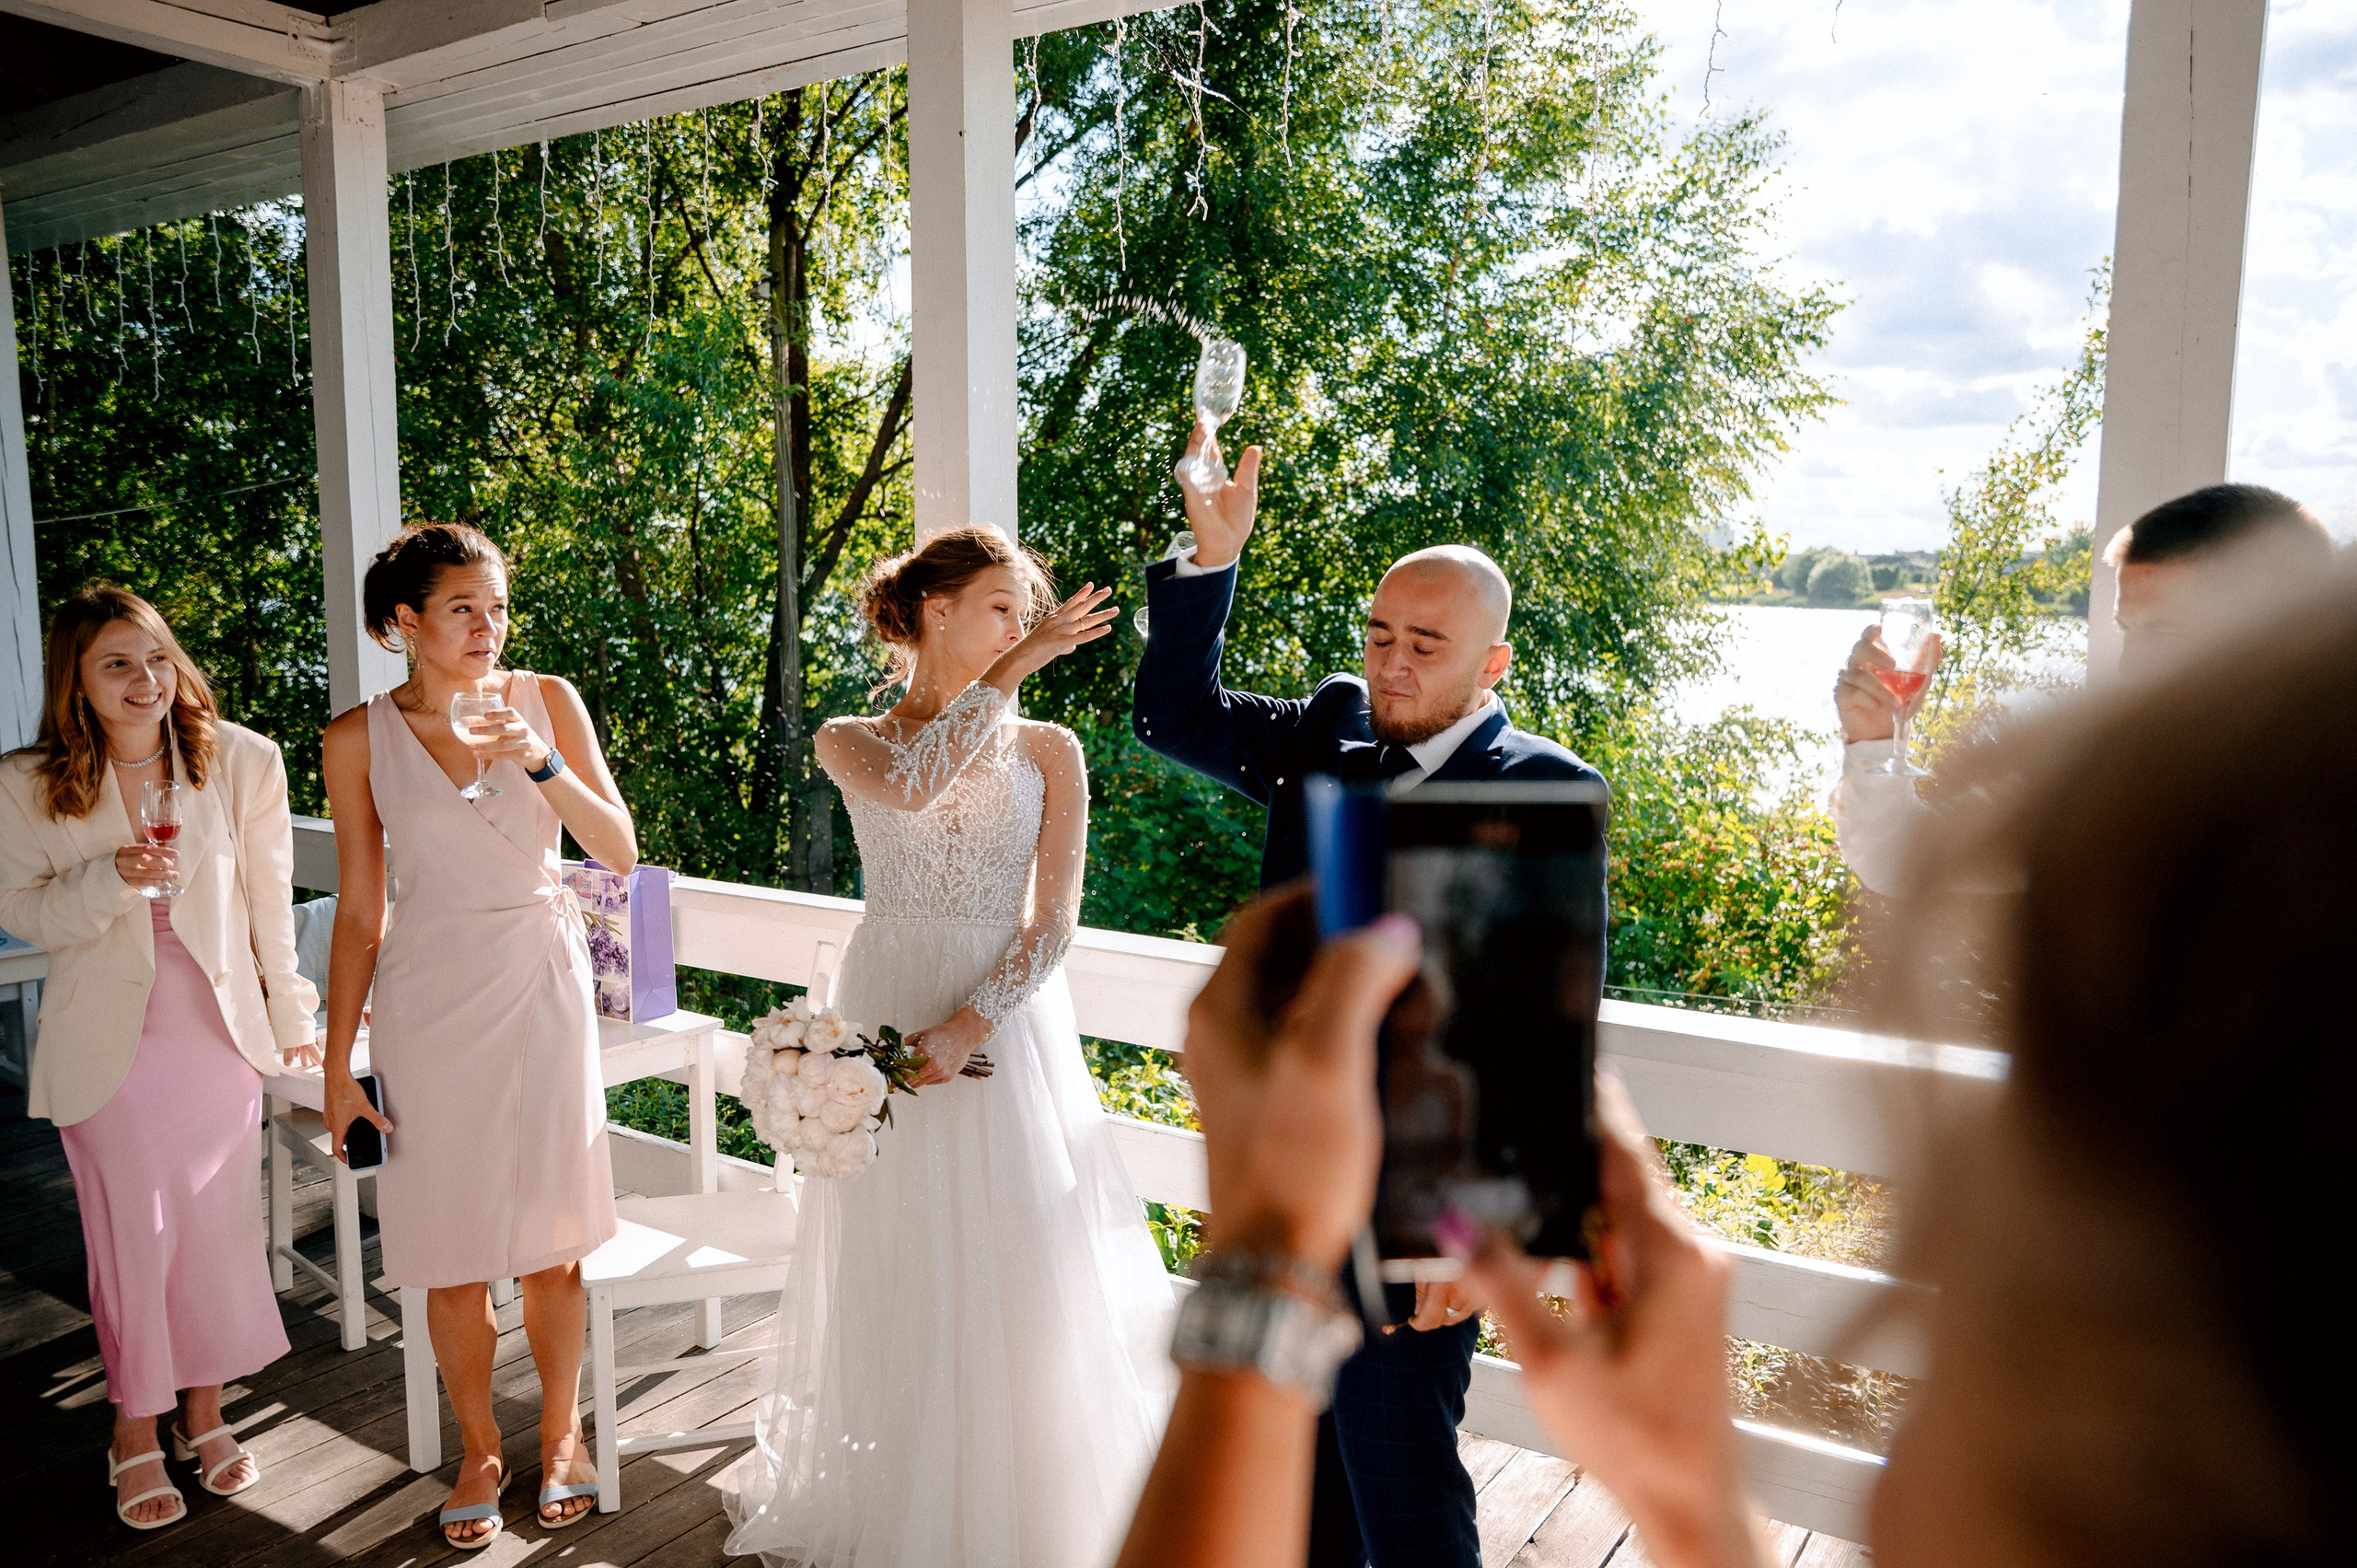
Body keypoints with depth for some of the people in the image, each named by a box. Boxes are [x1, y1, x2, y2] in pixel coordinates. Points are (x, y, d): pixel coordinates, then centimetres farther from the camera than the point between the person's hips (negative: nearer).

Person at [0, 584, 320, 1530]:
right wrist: (111, 879, -22)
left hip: (218, 1029, 1)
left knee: (219, 1226, 9)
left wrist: (290, 1011, 8)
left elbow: (270, 899, 1)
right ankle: (136, 1432, 27)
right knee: (132, 1235, 6)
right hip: (109, 1043, -1)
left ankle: (205, 1412, 31)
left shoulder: (242, 762, -7)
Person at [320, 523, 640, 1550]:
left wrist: (542, 762, -20)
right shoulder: (359, 738, -3)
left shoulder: (547, 701, -1)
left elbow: (620, 853, -5)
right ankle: (479, 1451, 30)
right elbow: (358, 913, 2)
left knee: (550, 1239, 8)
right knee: (451, 1252, 7)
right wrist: (337, 1066, 2)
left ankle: (560, 1433, 31)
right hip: (428, 998, 0)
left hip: (542, 984, 1)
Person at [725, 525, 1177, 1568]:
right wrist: (1014, 668, -16)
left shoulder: (1047, 751, 2)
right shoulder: (848, 740, 2)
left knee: (1016, 1279, 3)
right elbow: (909, 786, -23)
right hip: (888, 1019, 0)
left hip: (1008, 1023, 0)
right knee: (899, 1279, 8)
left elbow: (1054, 918, -5)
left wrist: (971, 1025, -19)